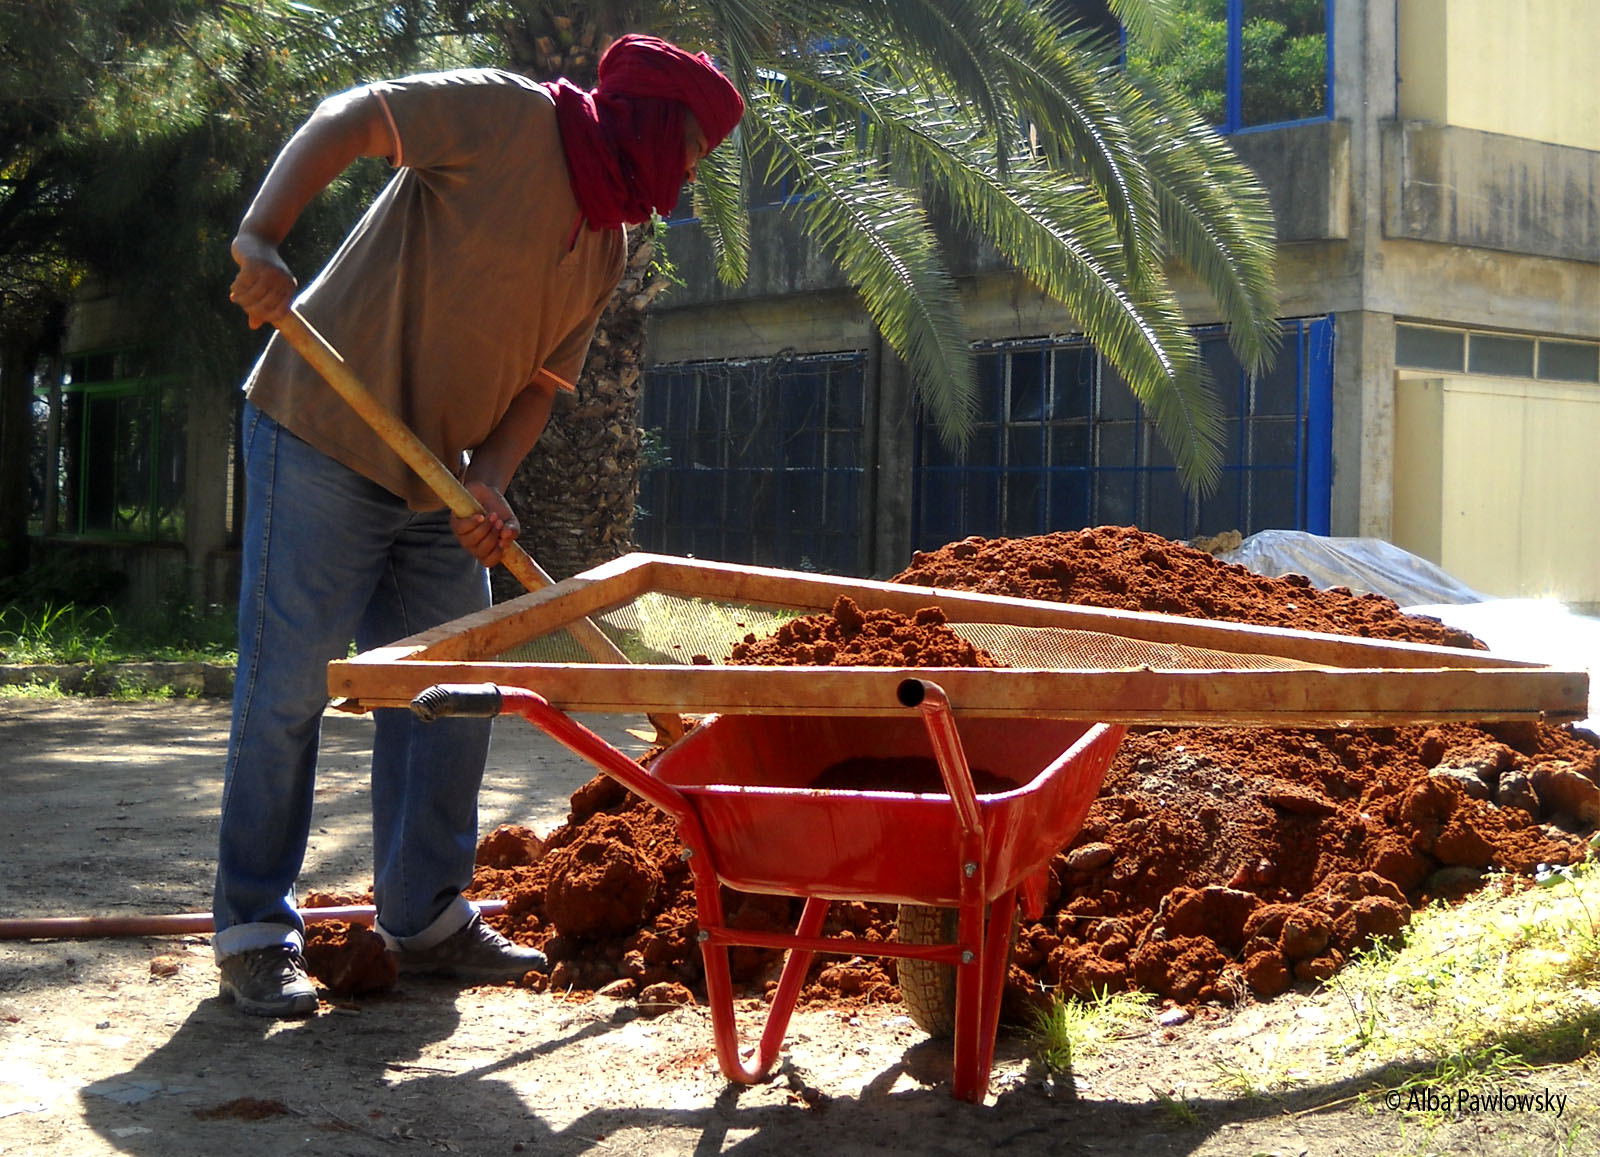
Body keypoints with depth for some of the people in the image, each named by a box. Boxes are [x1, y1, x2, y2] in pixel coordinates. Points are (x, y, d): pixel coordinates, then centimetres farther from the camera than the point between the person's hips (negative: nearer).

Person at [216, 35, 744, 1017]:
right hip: (325, 437, -8)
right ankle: (255, 931, 5)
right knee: (288, 687, -4)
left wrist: (488, 486, -11)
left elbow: (539, 383, 8)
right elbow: (348, 121, -17)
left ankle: (428, 917, 19)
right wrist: (262, 239, -33)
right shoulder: (511, 117, -11)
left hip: (438, 484, 8)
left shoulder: (606, 253, 11)